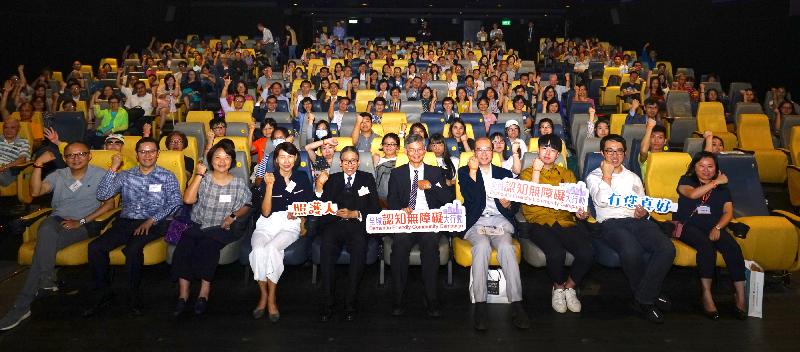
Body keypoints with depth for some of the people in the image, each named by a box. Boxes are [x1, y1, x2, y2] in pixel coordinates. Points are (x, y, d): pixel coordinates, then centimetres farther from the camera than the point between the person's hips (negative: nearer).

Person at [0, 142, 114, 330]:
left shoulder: (99, 175, 8)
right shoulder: (58, 175, 17)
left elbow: (109, 203, -2)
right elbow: (35, 191, 1)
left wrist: (81, 221, -11)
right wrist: (38, 165, -10)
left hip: (85, 224, -3)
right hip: (57, 219, 4)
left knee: (45, 244, -29)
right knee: (46, 231, -35)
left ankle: (22, 305, -23)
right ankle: (47, 281, -26)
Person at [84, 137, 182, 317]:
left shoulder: (167, 177, 9)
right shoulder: (125, 176, 18)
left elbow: (175, 203, -4)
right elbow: (102, 195, 6)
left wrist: (151, 220, -15)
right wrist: (113, 168, 0)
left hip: (154, 224, -4)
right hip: (126, 222, 4)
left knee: (133, 248, -33)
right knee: (95, 247, -20)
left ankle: (134, 295, -16)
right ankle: (103, 292, -3)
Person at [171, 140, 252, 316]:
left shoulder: (239, 183, 7)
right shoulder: (203, 179, 6)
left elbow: (246, 206, 15)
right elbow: (188, 199, -9)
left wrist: (233, 216, -4)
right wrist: (199, 175, -7)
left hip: (221, 228, -1)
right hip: (197, 225, 2)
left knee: (207, 244, -34)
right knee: (183, 247, -30)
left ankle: (204, 291, -25)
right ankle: (183, 294, -22)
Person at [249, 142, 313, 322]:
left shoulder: (302, 177, 9)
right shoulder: (270, 178, 4)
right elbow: (266, 212, -4)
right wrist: (270, 186, -15)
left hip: (290, 225, -1)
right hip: (268, 224, 1)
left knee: (272, 248, -31)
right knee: (258, 249, -31)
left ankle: (271, 298, -19)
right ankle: (263, 295, -12)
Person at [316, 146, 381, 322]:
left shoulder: (367, 179, 17)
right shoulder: (332, 179, 20)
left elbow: (375, 208, 7)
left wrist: (355, 214, -8)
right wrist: (319, 185, -7)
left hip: (358, 225, -1)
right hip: (334, 224, 1)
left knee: (359, 249, -33)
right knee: (327, 248, -31)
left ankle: (350, 303, -21)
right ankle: (328, 303, -21)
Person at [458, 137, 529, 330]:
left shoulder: (505, 173, 22)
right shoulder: (464, 172, 15)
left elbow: (516, 205, 17)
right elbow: (470, 198, -3)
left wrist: (509, 205, -6)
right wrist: (473, 171, -7)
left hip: (500, 221, 2)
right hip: (476, 223, -1)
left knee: (506, 247, -32)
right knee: (482, 246, -35)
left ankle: (516, 304, -32)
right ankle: (480, 305, -33)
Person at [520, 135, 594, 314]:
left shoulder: (566, 174, 22)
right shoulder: (528, 172, 13)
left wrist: (580, 212, -6)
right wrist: (536, 171, -5)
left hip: (565, 220, 3)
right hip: (540, 222, -3)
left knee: (587, 253, -26)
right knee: (556, 253, -33)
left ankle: (569, 287, 3)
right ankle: (558, 287, 0)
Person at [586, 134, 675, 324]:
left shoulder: (633, 177, 28)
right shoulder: (594, 176, 14)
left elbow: (645, 204, 24)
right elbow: (601, 201, -5)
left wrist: (643, 212, 0)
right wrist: (607, 175, 1)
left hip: (637, 221, 5)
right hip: (611, 223, -4)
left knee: (667, 248, -27)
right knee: (631, 251, -37)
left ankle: (643, 299, -17)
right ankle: (649, 295, -11)